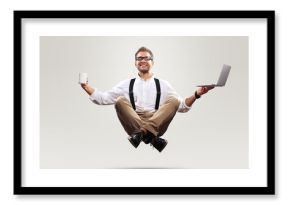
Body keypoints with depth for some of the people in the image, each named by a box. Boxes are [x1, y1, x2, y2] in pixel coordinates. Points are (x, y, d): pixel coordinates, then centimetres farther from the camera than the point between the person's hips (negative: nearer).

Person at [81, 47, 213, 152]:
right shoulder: (127, 84, 20)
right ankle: (153, 138, -37)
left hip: (157, 123, 0)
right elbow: (103, 99, 15)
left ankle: (142, 133, -37)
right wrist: (86, 87, 3)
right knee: (120, 100, -24)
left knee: (173, 99, -21)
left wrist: (196, 95, -2)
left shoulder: (163, 84, 19)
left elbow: (182, 106, 14)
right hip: (133, 124, 0)